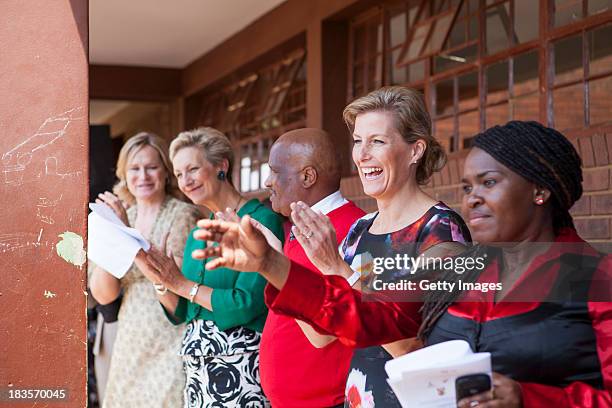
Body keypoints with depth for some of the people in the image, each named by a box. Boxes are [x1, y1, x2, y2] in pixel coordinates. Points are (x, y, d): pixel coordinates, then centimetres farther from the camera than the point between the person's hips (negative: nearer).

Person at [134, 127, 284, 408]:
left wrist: (183, 284, -9)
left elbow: (246, 304, -19)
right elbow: (181, 313, 14)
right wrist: (159, 279, -3)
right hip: (196, 367, 7)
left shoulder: (261, 220, -11)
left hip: (242, 365, -7)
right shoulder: (197, 235, 12)